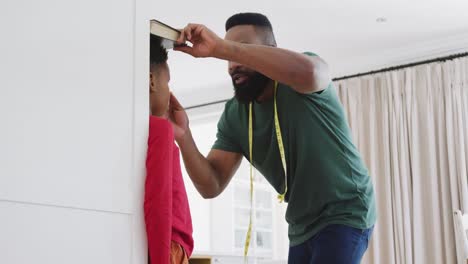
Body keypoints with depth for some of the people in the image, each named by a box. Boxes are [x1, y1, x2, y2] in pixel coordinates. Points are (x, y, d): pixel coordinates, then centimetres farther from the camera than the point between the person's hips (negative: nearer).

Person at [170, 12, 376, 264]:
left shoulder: (301, 86, -18)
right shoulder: (233, 114, -3)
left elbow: (307, 71, -45)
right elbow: (211, 186, -7)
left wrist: (218, 47, -44)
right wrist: (184, 137, -26)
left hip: (345, 213, -6)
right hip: (301, 226, 7)